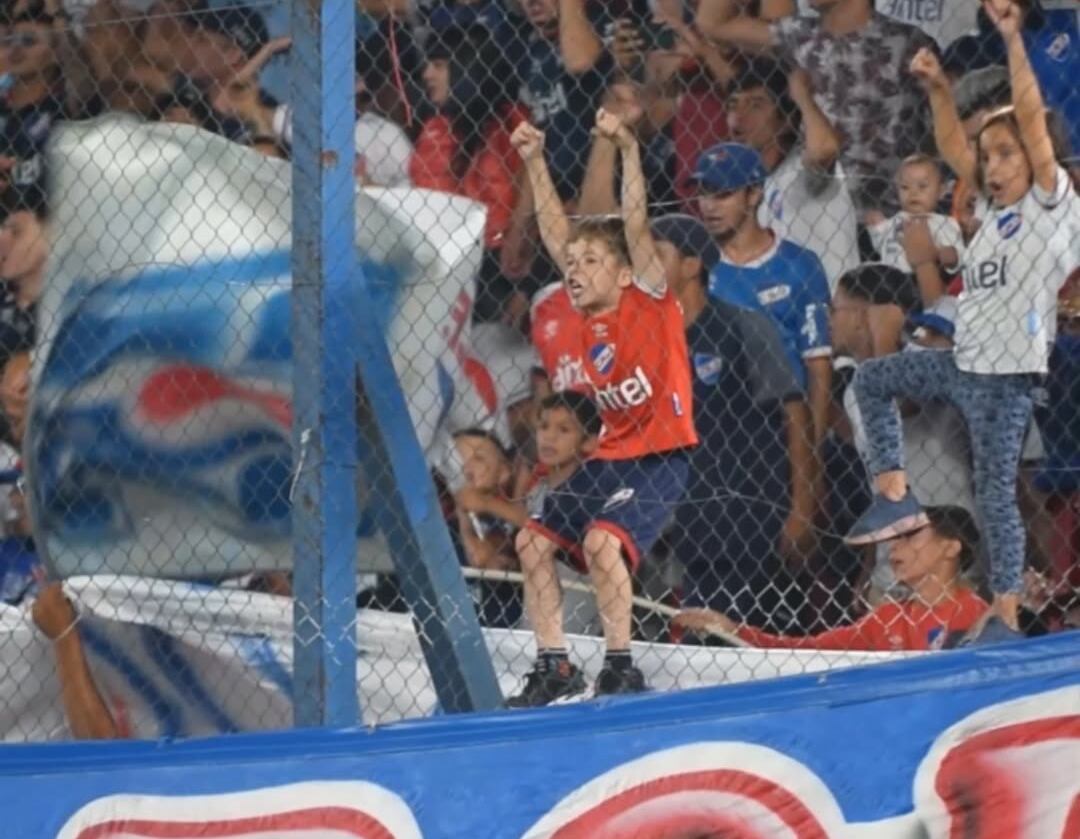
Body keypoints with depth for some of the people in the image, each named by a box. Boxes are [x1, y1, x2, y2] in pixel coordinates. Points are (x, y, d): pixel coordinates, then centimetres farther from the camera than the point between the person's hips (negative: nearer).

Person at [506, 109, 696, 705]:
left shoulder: (649, 303, -10)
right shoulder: (585, 316, 6)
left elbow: (635, 225, -21)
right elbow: (556, 234, 9)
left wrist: (628, 150, -29)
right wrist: (534, 162, 5)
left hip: (659, 459, -8)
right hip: (608, 457, 8)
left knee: (601, 540, -27)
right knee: (533, 540, 5)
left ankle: (620, 667, -17)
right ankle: (554, 666, 13)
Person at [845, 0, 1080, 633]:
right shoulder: (999, 211, 14)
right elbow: (953, 149, 18)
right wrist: (939, 90, 7)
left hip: (1008, 373, -9)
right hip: (964, 362, 9)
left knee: (996, 491, -7)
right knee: (873, 379, 20)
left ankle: (1008, 612, -3)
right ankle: (896, 497, 16)